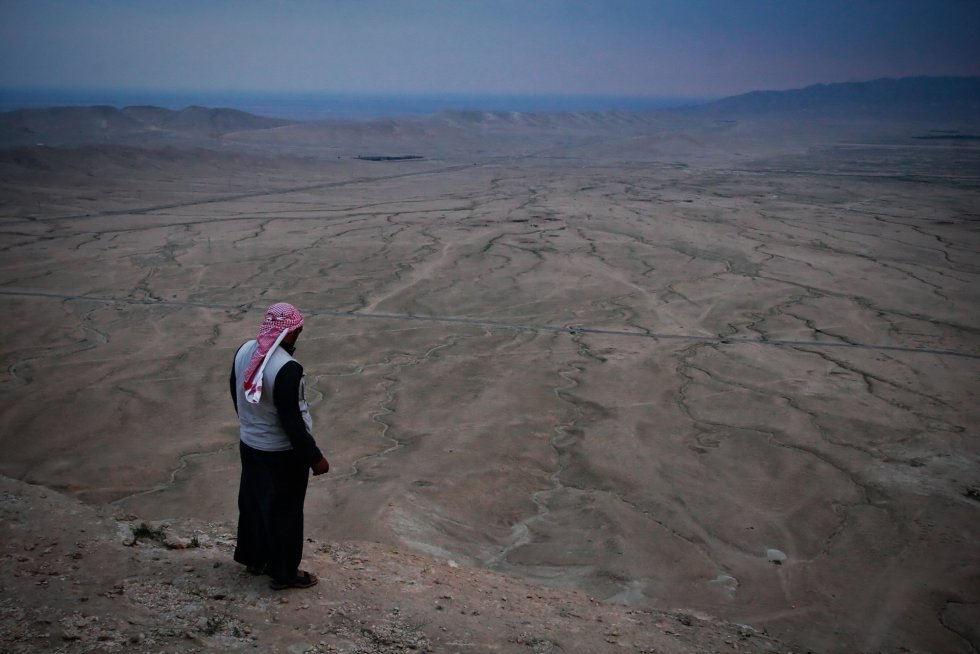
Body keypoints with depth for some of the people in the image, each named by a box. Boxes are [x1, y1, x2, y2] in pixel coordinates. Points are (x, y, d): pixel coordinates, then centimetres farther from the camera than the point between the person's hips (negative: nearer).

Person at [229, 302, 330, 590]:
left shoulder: (245, 351, -6)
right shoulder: (287, 369, -30)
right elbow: (292, 421, -26)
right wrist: (314, 457, -16)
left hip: (249, 444, 8)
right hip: (282, 453, -8)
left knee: (252, 501, 23)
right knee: (284, 511, 10)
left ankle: (254, 557, 42)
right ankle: (284, 573, 25)